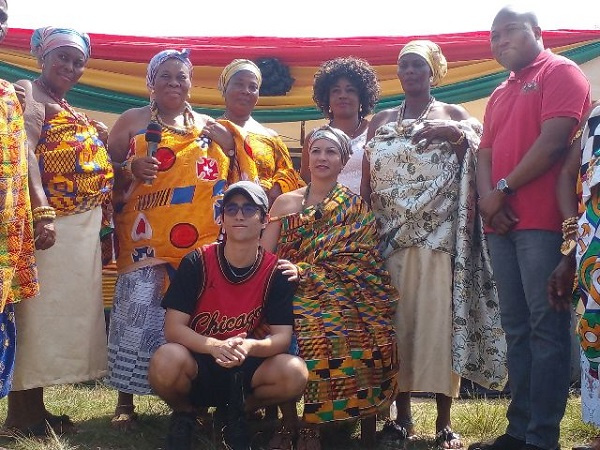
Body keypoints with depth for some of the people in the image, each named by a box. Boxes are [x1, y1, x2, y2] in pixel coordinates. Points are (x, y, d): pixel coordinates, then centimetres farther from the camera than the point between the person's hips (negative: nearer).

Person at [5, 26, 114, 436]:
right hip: (53, 223, -9)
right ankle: (21, 411, 2)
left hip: (83, 226, 9)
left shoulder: (69, 110, 23)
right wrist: (42, 213, -27)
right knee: (40, 310, -6)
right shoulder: (29, 94, -4)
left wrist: (98, 141, 11)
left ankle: (35, 406, 19)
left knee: (67, 309, 10)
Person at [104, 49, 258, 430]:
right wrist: (130, 169, -12)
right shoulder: (132, 121, 10)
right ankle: (126, 401, 1)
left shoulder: (209, 127, 16)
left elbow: (237, 173, 21)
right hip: (147, 238, -2)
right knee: (139, 310, -10)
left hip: (201, 242, 2)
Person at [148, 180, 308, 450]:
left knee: (295, 373, -27)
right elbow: (173, 328, -15)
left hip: (246, 370, 1)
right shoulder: (196, 263, -11)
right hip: (198, 363, -1)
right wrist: (215, 346, -34)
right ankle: (184, 413, 3)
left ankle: (235, 413, 5)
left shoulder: (276, 272, -7)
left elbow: (282, 337, -11)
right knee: (166, 361, -35)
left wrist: (249, 346, -34)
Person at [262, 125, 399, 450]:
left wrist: (302, 270, -16)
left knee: (328, 327, -35)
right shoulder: (286, 201, 16)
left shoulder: (356, 209, 10)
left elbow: (357, 261, -4)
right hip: (291, 291, 1)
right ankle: (288, 421, -14)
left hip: (338, 295, -1)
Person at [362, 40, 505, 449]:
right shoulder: (380, 122, 18)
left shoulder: (453, 115, 11)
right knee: (395, 322, 1)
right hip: (390, 235, 3)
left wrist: (458, 134, -23)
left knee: (439, 318, -8)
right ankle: (402, 415, 9)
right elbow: (367, 182, 12)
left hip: (439, 235, -2)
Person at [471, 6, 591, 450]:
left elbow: (554, 141, -11)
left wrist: (502, 190, -8)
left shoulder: (561, 72, 1)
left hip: (543, 222, -8)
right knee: (517, 330, 8)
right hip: (503, 224, 8)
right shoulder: (499, 94, 24)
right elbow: (485, 154, 17)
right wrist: (488, 200, -3)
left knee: (546, 329, -7)